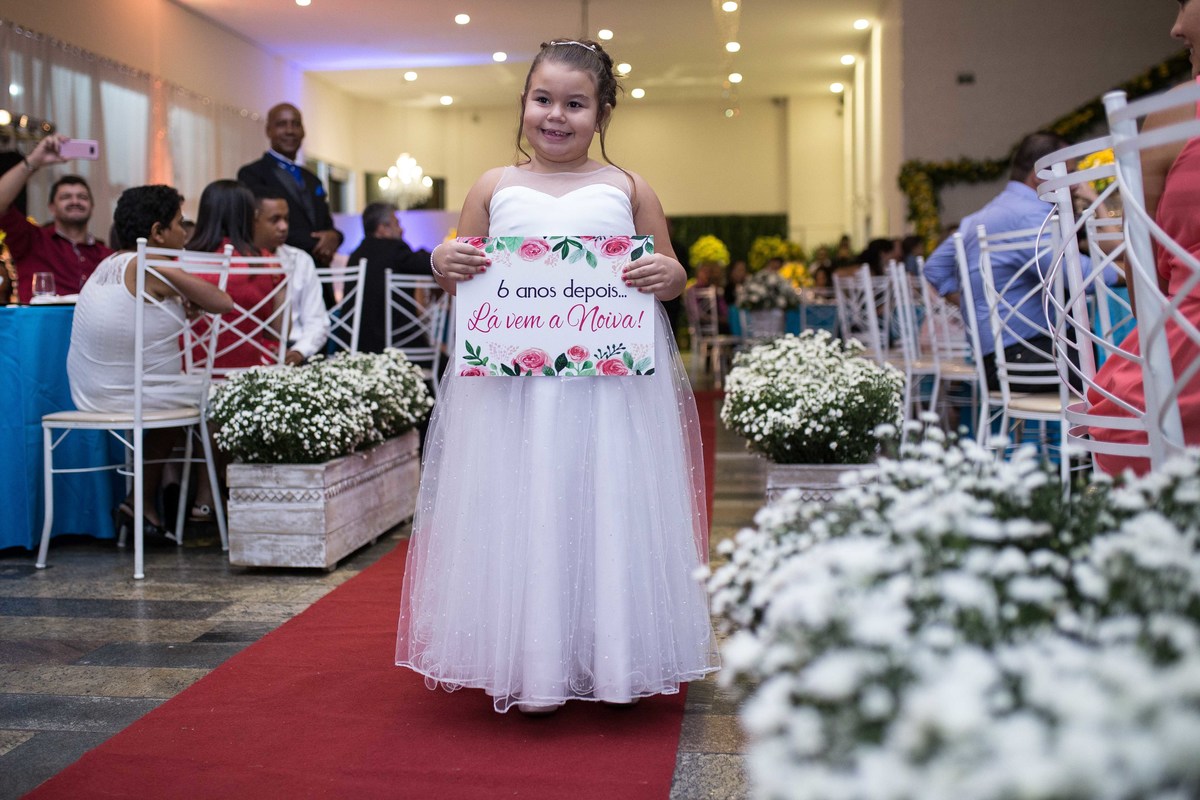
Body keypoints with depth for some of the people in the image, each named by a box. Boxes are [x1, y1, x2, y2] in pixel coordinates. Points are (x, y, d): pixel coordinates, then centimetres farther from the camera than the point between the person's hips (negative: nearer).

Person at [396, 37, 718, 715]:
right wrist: (444, 265, -7)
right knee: (521, 515, 2)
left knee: (610, 513, 3)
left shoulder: (629, 189, 8)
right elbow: (456, 280, 15)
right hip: (511, 384, 1)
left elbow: (671, 274, 13)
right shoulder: (495, 188, 10)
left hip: (613, 385, 0)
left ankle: (616, 662, 18)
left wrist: (670, 277, -9)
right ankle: (532, 667, 15)